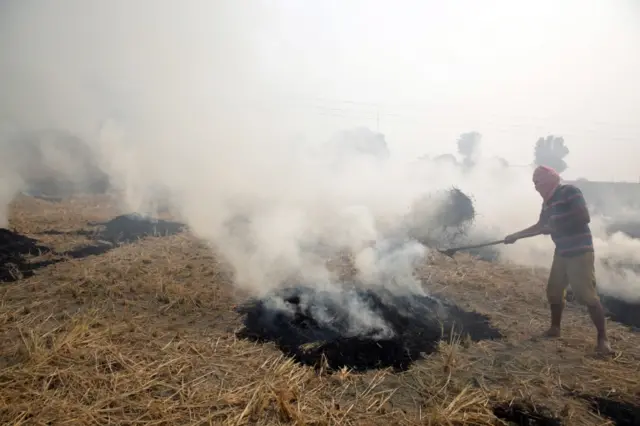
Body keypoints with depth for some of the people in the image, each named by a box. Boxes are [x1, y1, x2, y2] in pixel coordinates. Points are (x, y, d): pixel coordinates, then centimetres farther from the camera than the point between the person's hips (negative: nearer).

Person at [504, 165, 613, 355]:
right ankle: (555, 328, 25)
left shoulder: (570, 191, -13)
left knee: (587, 295, -7)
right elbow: (540, 226, 21)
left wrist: (556, 227, -19)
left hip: (580, 252, -8)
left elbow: (584, 217, -23)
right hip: (562, 252, 8)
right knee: (554, 291, 11)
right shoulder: (548, 201, 12)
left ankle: (602, 338, 6)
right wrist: (516, 235, 18)